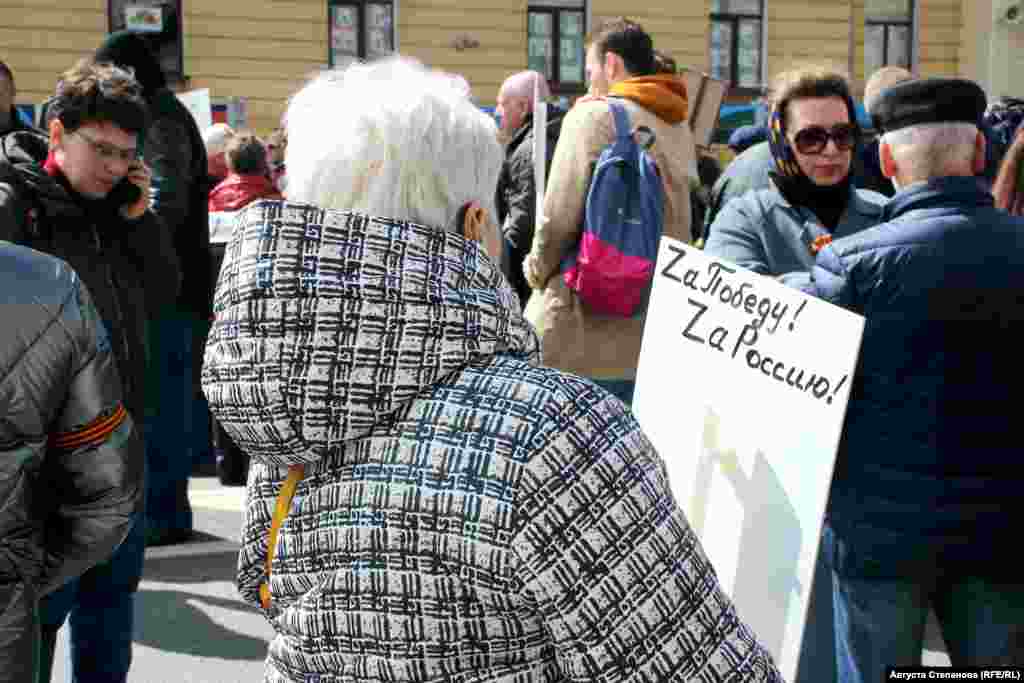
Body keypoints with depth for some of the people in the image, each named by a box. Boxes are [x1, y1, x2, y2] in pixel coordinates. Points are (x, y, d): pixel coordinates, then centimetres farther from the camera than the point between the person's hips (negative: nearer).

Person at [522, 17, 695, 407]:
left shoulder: (594, 115, -7)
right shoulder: (680, 127, 11)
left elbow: (559, 218, -9)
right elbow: (680, 224, 9)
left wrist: (537, 269, 5)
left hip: (587, 335, -6)